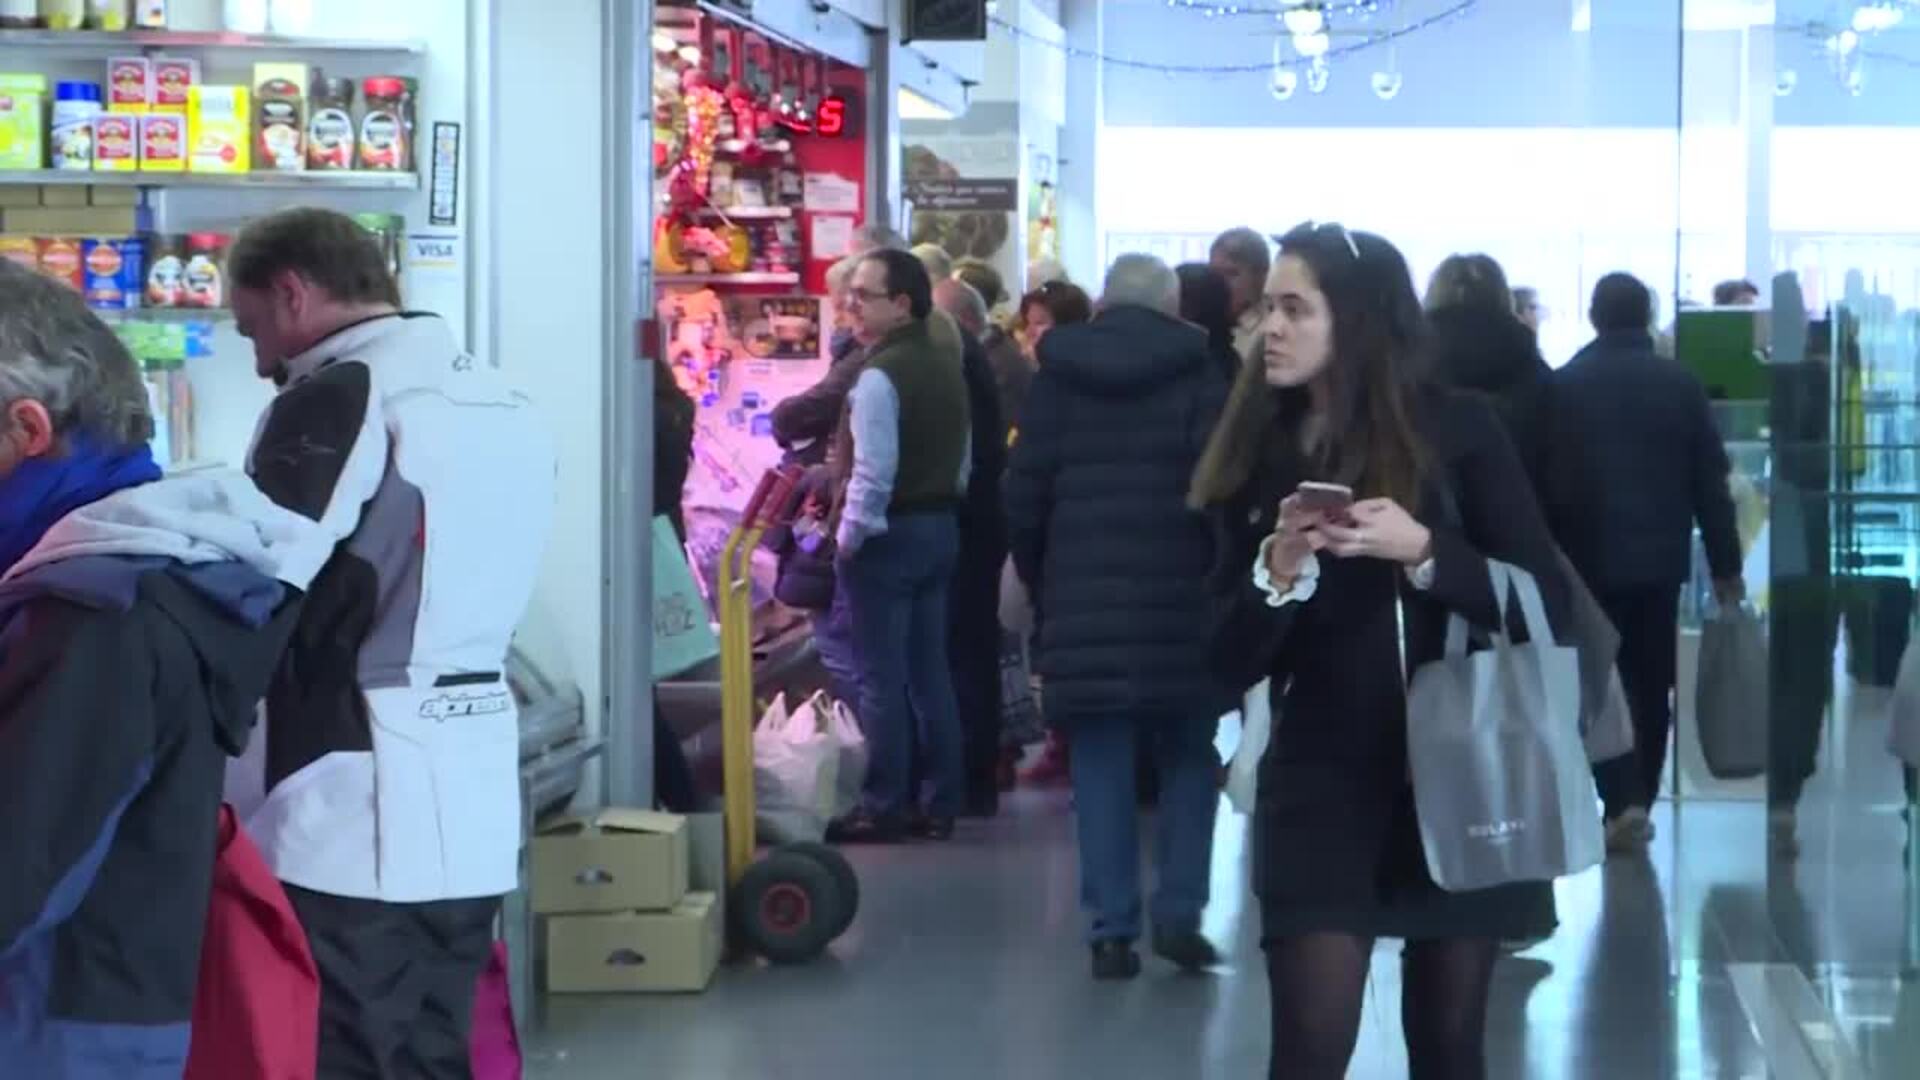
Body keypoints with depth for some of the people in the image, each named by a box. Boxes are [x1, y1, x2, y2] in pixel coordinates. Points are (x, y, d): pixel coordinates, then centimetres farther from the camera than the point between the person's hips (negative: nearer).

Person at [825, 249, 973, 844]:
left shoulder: (879, 375, -17)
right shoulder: (947, 363, 11)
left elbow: (873, 471, -22)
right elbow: (964, 456, 15)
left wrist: (848, 534, -11)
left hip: (888, 533, -8)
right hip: (941, 526, 8)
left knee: (881, 677, -3)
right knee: (930, 672, 11)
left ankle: (883, 808, 0)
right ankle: (941, 802, 14)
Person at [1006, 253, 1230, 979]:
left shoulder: (1059, 373, 8)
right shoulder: (1198, 373, 1)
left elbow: (1025, 490, 6)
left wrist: (1037, 579, 16)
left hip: (1083, 597, 2)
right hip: (1178, 595, -1)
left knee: (1101, 764, 4)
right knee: (1188, 756, 11)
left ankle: (1112, 930, 2)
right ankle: (1179, 913, 2)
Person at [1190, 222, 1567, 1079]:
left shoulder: (1457, 432, -3)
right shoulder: (1258, 455, 3)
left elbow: (1546, 602, -7)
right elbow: (1233, 664, 2)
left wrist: (1422, 551, -21)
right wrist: (1278, 570, -17)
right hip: (1322, 789, 1)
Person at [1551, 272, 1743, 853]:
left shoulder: (1563, 384, -4)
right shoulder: (1682, 383, 0)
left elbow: (1545, 478, -2)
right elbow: (1711, 480, 1)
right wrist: (1725, 565, 6)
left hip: (1589, 557, -1)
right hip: (1660, 556, 2)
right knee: (1650, 684, 11)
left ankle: (1623, 802, -12)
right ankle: (1638, 804, 14)